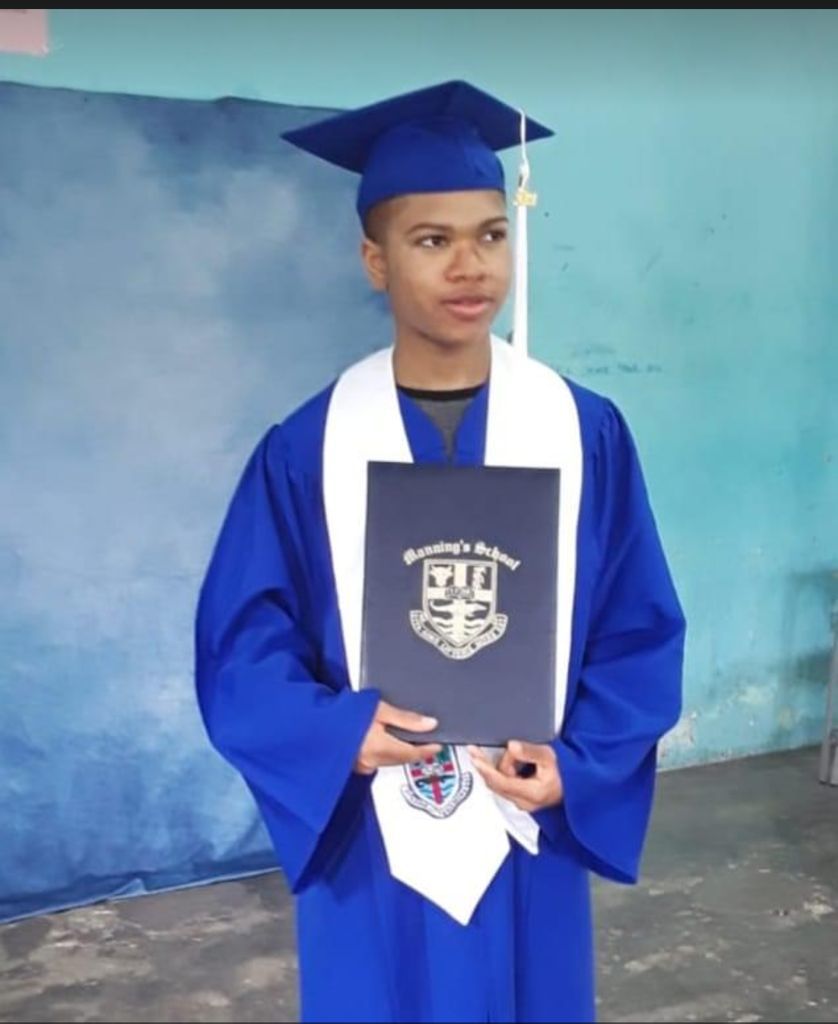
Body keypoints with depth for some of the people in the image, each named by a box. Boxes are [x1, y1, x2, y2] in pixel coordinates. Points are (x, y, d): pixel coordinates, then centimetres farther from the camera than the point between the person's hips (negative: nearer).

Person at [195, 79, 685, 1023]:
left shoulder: (586, 433, -5)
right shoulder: (306, 450, -7)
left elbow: (643, 633, -1)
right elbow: (240, 647, -5)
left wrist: (577, 766, -15)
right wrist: (342, 732, -22)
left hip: (530, 840, 1)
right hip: (368, 847, -1)